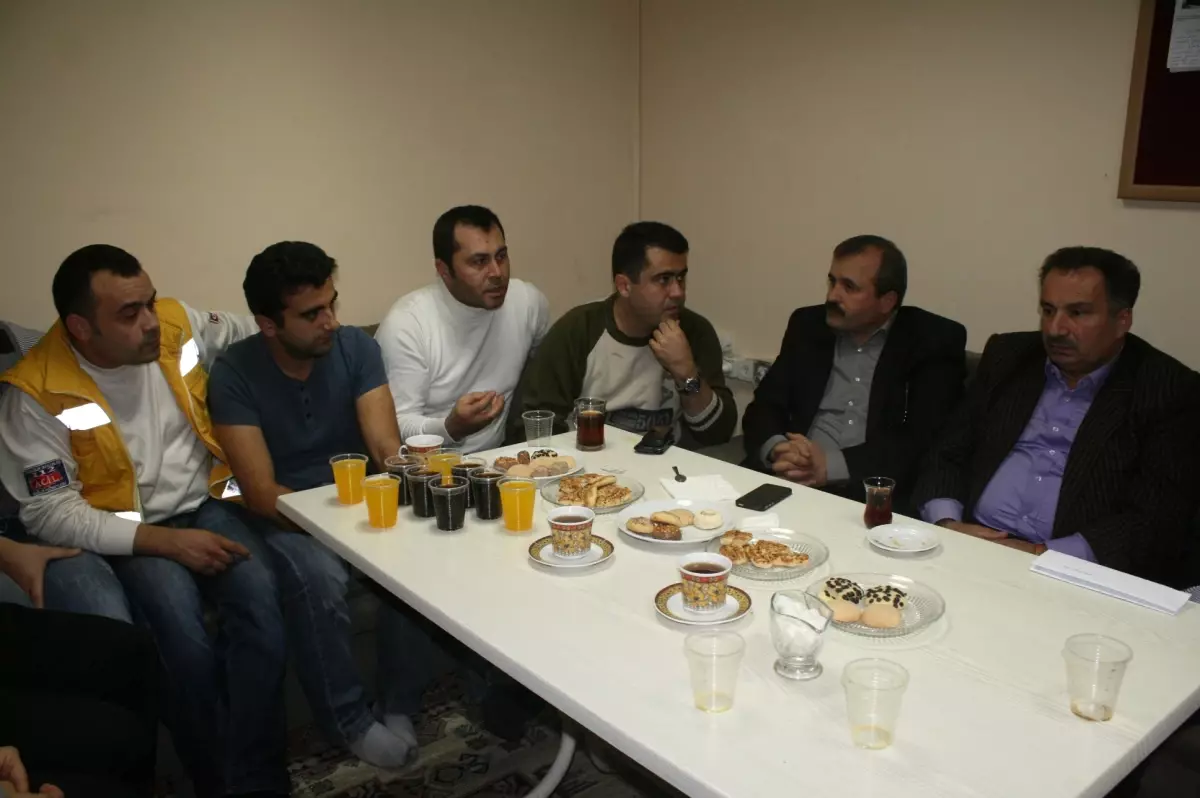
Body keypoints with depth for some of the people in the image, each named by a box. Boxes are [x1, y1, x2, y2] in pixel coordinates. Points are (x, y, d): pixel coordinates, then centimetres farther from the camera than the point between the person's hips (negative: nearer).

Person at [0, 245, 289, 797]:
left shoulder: (179, 324, -4)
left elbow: (253, 338, 17)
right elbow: (49, 513, -14)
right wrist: (164, 541, -23)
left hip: (204, 505, 3)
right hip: (126, 533, -3)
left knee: (259, 595, -27)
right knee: (180, 624, -32)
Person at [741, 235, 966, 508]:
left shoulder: (935, 341, -1)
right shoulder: (808, 326, 10)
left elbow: (925, 442, -9)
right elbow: (764, 407, 7)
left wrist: (831, 466, -18)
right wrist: (777, 450, -15)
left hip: (876, 492, -3)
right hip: (793, 481, 3)